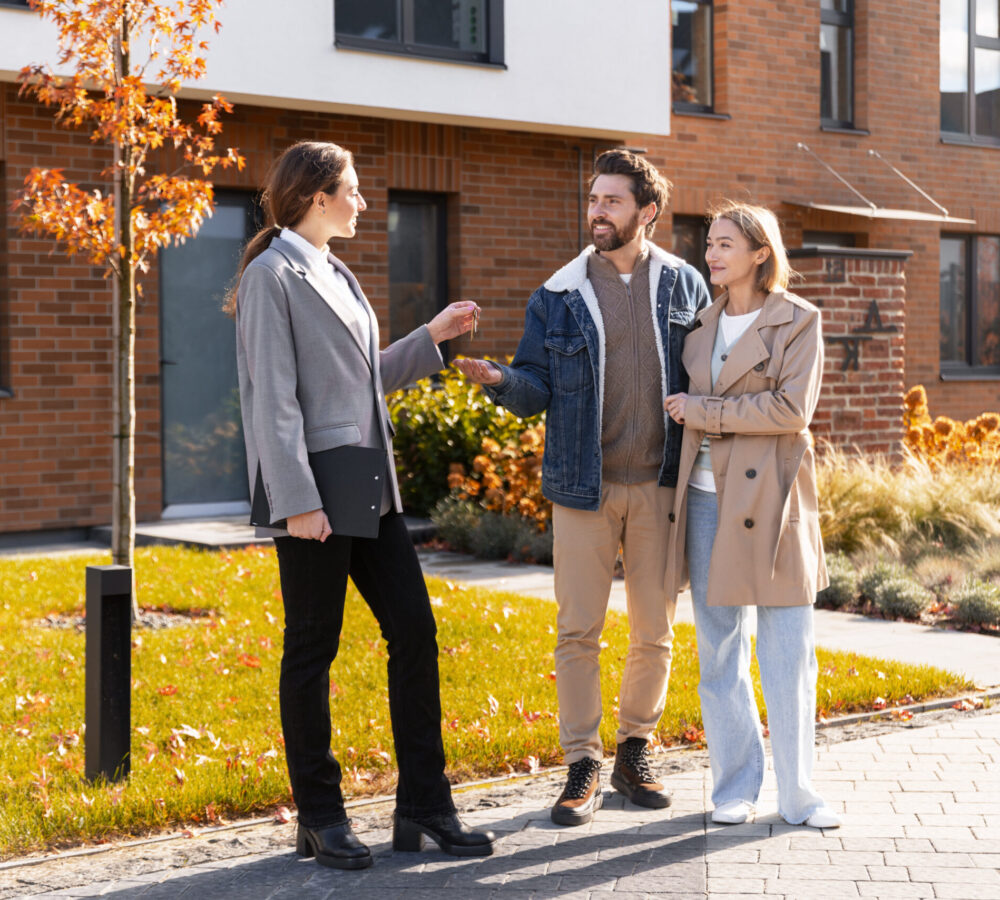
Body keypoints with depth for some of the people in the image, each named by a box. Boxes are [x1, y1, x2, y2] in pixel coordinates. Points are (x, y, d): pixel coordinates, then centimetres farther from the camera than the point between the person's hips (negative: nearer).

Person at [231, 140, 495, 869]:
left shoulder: (336, 274, 18)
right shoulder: (272, 275, -8)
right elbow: (273, 398, -15)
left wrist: (430, 338, 20)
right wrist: (298, 500, -20)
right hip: (314, 491, -9)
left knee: (415, 630, 5)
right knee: (312, 650, 1)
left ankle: (423, 809, 12)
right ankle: (320, 819, 12)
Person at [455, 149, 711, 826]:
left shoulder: (686, 286, 6)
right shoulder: (558, 296, 3)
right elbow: (538, 389, 3)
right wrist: (498, 378, -19)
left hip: (660, 484, 1)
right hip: (583, 485, -1)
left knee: (655, 631, 6)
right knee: (579, 629, 0)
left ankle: (636, 752, 24)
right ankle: (583, 767, 11)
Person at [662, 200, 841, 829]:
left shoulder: (799, 322, -2)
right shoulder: (703, 322, 12)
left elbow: (792, 407, -14)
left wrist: (703, 412, -12)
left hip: (771, 498, -4)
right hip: (709, 497, 4)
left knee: (789, 650, 0)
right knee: (719, 648, 6)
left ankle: (798, 792, 9)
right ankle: (736, 784, 17)